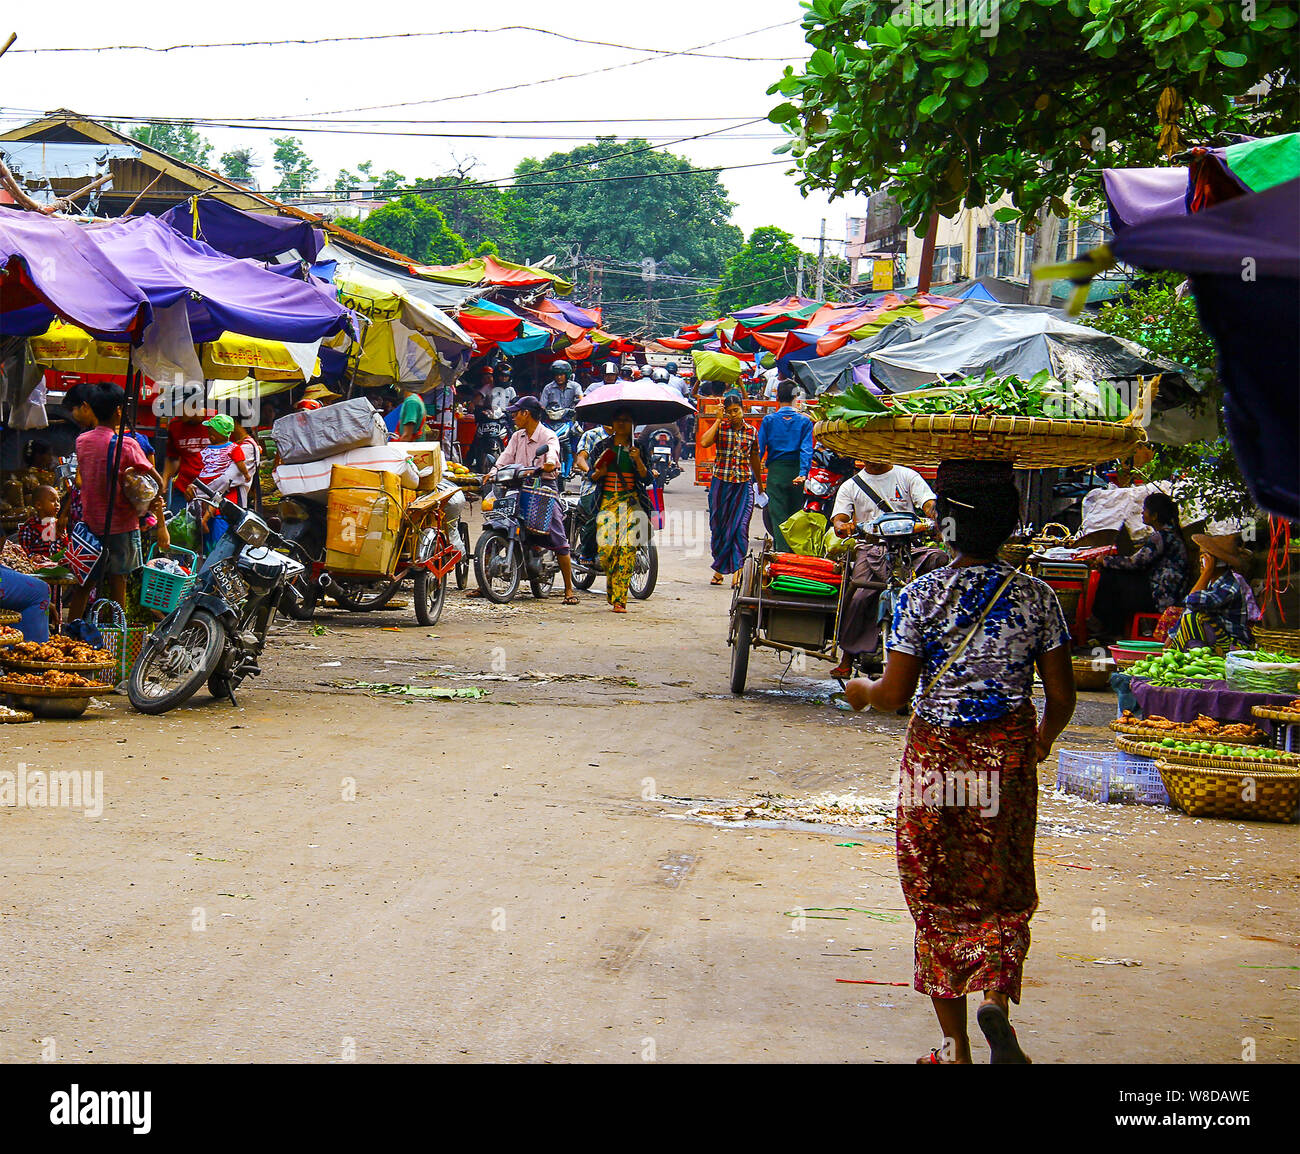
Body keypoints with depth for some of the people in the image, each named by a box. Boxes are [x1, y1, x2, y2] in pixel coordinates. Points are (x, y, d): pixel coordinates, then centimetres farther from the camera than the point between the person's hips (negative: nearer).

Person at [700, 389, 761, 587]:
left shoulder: (751, 431, 8)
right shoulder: (720, 427, 1)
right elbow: (704, 442, -18)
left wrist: (760, 486, 25)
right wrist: (719, 420, -13)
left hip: (744, 484, 0)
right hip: (721, 482, 0)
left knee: (740, 526, -10)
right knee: (718, 526, 5)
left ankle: (736, 570, -12)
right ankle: (719, 570, 15)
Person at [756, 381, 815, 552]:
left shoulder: (769, 420, 0)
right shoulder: (804, 421, 2)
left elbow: (760, 449, -2)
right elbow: (806, 449, -9)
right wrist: (803, 473, -15)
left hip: (776, 472, -1)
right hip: (796, 471, 1)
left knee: (777, 514, -1)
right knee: (796, 514, 12)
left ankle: (782, 550, -10)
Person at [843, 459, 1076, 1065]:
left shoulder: (922, 594, -11)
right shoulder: (1036, 596, -5)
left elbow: (894, 693, -11)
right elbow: (1062, 696, -2)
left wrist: (860, 690, 12)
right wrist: (1042, 738, 19)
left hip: (934, 758, -1)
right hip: (1007, 762, 1)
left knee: (938, 901, 10)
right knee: (1004, 894, 15)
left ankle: (954, 1043, 14)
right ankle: (996, 995, -11)